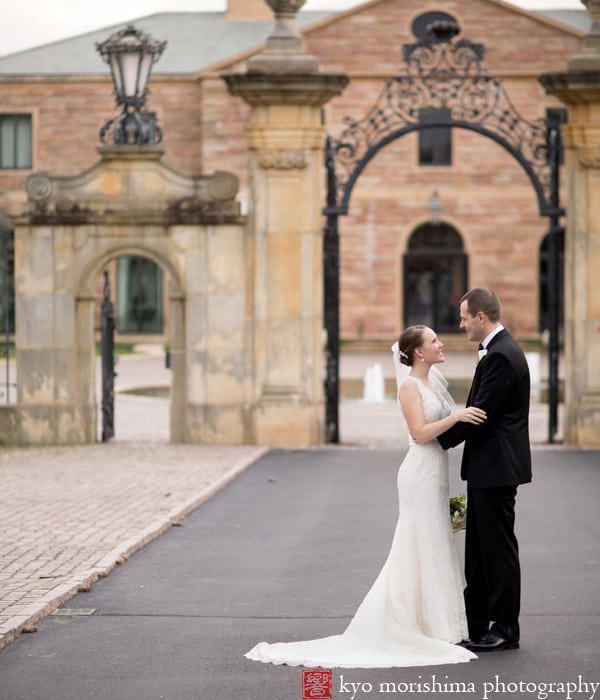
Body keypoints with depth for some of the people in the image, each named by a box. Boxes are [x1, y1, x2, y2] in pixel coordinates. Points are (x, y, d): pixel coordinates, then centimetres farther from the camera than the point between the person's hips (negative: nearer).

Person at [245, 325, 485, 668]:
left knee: (431, 550, 12)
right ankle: (431, 627, 1)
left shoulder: (435, 379, 13)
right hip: (421, 475, -9)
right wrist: (457, 416, -25)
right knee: (422, 550, -4)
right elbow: (421, 433, -20)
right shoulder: (409, 386, -12)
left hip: (436, 474, 9)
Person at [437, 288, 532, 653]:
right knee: (479, 549, 14)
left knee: (499, 548, -2)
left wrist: (439, 439, -9)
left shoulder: (500, 356, -19)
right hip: (489, 469, 11)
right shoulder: (502, 349, 14)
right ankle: (476, 624, 21)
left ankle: (506, 629, 5)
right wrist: (447, 431, 9)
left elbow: (480, 415, -21)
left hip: (496, 468, -11)